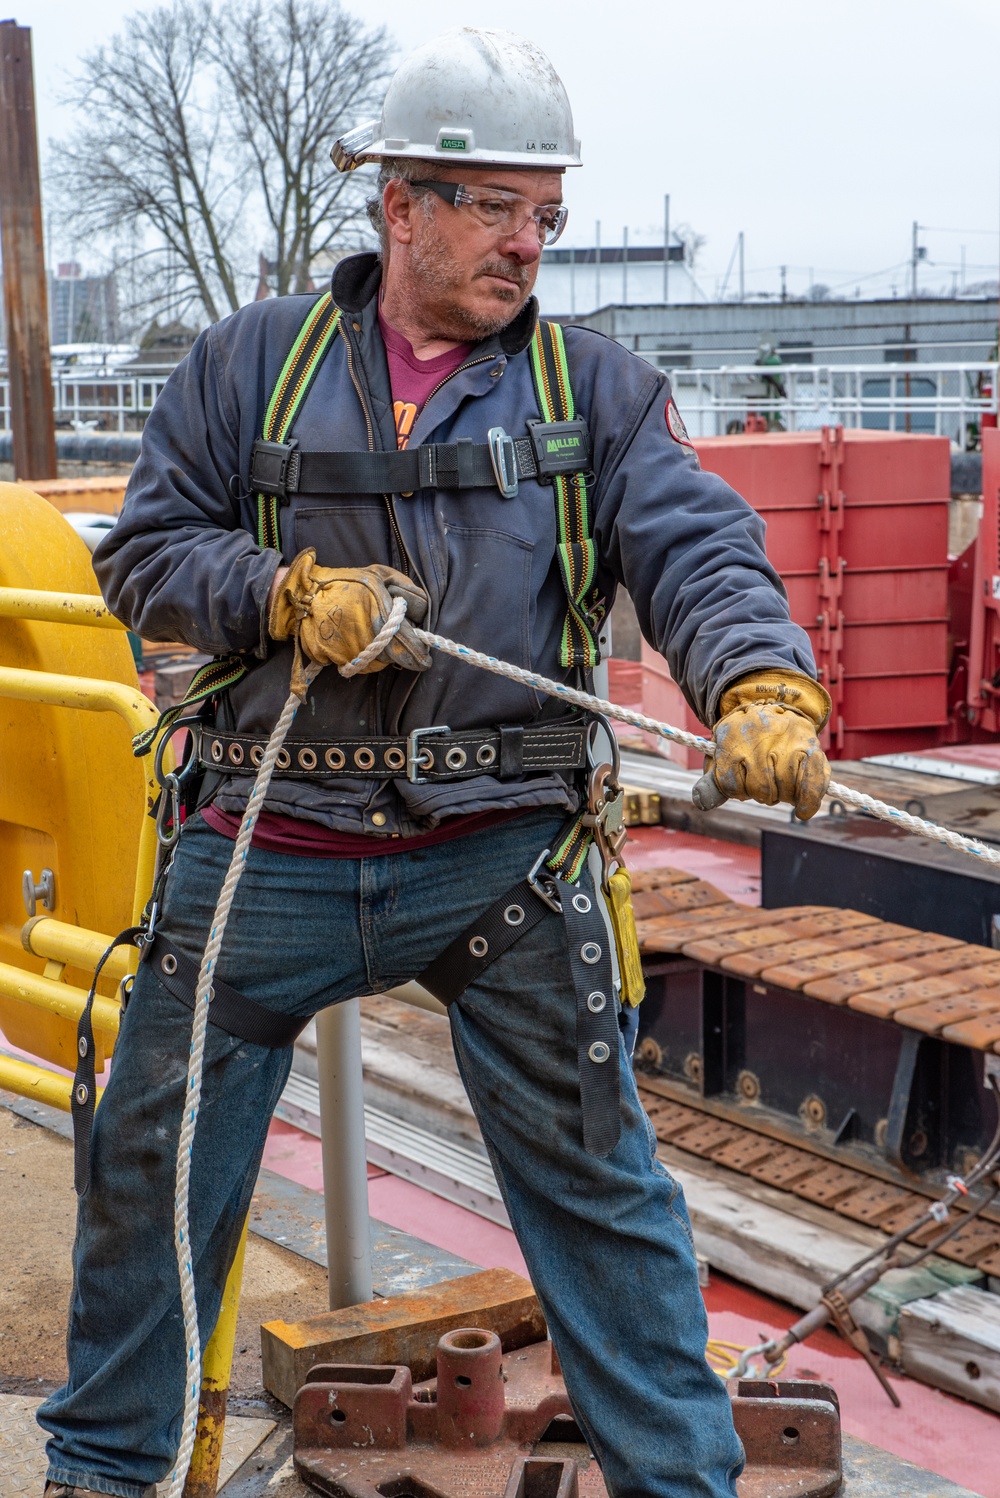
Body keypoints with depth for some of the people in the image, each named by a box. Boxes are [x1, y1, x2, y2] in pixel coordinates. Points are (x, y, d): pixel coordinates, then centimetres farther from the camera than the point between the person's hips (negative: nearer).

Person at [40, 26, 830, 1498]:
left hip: (501, 857, -1)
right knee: (154, 1165, 14)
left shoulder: (596, 387, 4)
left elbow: (698, 549, -9)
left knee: (595, 1180, 5)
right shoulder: (253, 360, 6)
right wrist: (288, 592, -12)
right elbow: (143, 549, 7)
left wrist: (763, 685, -29)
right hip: (264, 851, 2)